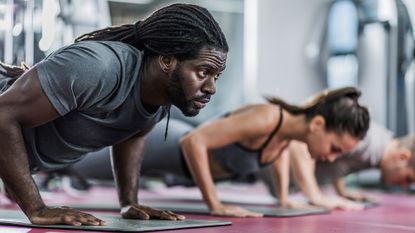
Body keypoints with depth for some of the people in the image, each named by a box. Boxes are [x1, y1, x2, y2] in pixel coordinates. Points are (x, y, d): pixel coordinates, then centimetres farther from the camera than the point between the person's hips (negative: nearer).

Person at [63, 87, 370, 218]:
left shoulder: (296, 124, -15)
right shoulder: (267, 119, -40)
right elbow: (193, 141, -41)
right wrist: (215, 206, -38)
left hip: (188, 148, 7)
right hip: (171, 145, -7)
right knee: (78, 162, 17)